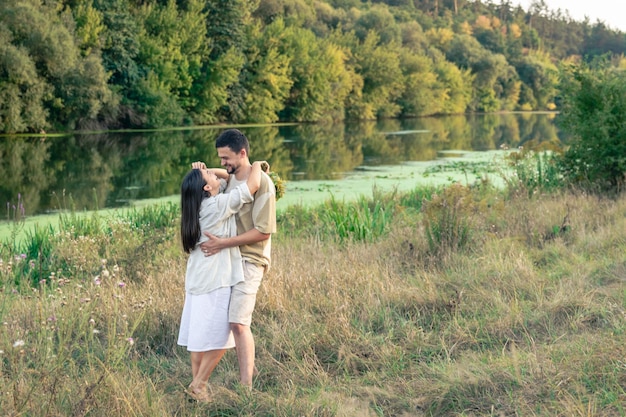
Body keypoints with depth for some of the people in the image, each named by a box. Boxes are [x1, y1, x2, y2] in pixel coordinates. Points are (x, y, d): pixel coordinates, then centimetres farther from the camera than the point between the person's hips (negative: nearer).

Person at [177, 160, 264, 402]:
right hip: (215, 281, -9)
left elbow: (226, 176, 24)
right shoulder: (218, 205, -15)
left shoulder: (201, 203, 9)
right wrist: (256, 166, 2)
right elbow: (253, 185, -16)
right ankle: (198, 385, 1)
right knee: (219, 338, -2)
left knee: (200, 335, 11)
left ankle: (197, 383, 15)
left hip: (198, 279, 9)